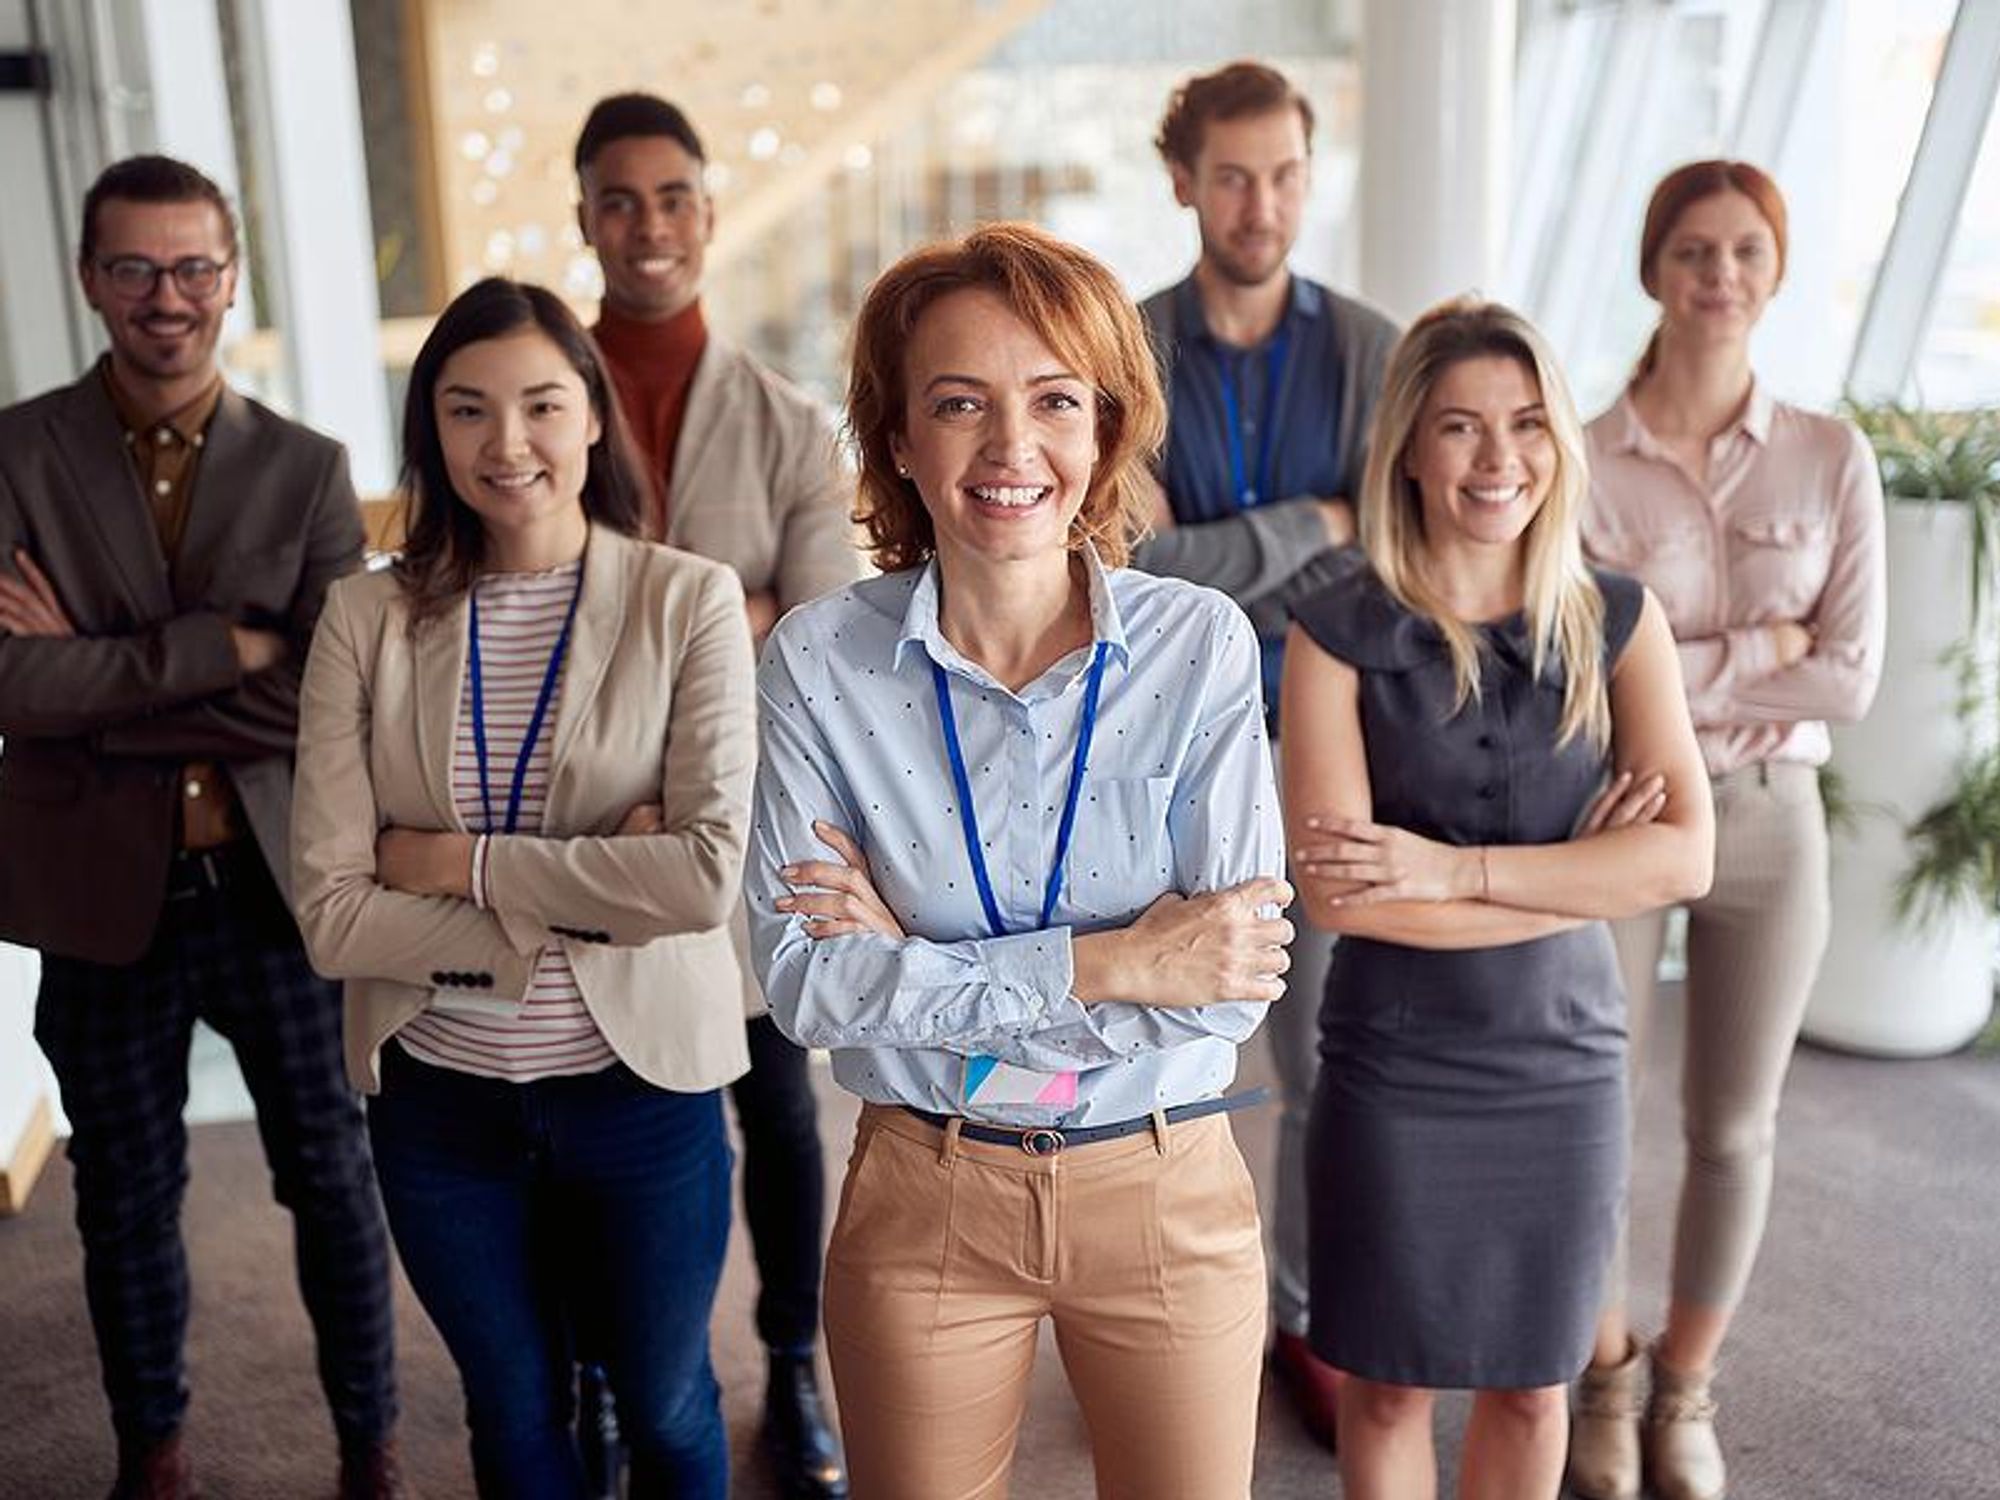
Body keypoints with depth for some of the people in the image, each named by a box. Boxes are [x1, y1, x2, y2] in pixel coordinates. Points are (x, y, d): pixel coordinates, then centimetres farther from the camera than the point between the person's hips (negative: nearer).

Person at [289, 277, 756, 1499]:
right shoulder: (369, 621, -6)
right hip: (439, 1096, 2)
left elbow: (709, 871, -21)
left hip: (640, 1083, -2)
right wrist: (585, 895, -17)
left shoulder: (689, 601, -11)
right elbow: (332, 914, -11)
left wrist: (461, 862, -17)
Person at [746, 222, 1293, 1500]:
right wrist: (1105, 966, -20)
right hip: (925, 1196, 0)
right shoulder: (820, 662, -10)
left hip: (1165, 1189, 0)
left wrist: (924, 966, -17)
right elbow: (804, 978, -14)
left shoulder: (1201, 647, -10)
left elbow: (1232, 983, -14)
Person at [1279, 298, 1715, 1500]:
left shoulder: (1618, 624, -3)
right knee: (1390, 1387, 14)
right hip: (1392, 1073, -2)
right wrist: (1581, 877, -15)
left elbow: (1685, 857, -13)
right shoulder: (1338, 635, -10)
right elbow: (1340, 892, -18)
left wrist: (1455, 868, -22)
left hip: (1564, 1069, 2)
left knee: (1529, 1387, 17)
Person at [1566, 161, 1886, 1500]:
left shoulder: (1834, 460, -3)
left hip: (1771, 823, 2)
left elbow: (1851, 680, -9)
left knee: (1734, 1127, 13)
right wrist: (1760, 650, -14)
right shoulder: (1582, 461, -8)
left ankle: (1687, 1387, 35)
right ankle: (1609, 1373, 34)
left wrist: (1675, 661, -14)